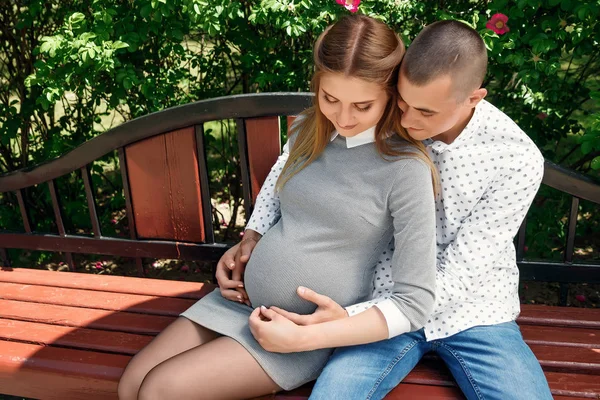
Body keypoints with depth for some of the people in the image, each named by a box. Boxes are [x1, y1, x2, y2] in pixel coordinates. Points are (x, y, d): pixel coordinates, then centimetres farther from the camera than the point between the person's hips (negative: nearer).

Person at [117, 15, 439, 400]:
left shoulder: (406, 169, -18)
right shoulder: (308, 129, 2)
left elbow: (415, 302, -18)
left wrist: (306, 337, -21)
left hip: (314, 326, -6)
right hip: (245, 298, 6)